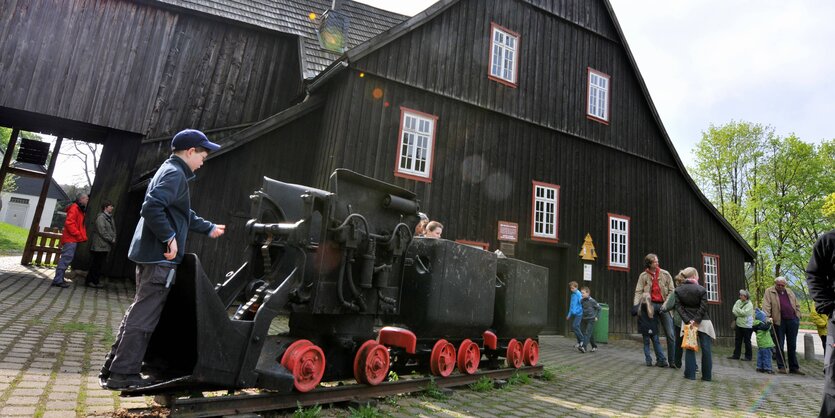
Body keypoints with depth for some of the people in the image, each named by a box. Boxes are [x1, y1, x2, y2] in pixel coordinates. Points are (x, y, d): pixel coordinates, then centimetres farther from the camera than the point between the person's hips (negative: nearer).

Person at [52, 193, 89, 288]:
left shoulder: (80, 209, 19)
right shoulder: (74, 208, -11)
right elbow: (69, 223, -21)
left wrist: (82, 235, 12)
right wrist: (78, 234, -19)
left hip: (74, 239, 10)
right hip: (71, 239, -10)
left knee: (66, 259, 16)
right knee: (66, 258, -12)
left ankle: (60, 278, 24)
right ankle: (58, 280, -12)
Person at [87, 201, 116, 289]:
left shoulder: (110, 217, 17)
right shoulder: (101, 217, -10)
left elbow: (113, 229, 18)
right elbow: (102, 231, -16)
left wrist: (114, 239, 2)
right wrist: (111, 240, -12)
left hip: (106, 246, 8)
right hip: (99, 245, -8)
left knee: (99, 264, 11)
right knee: (95, 264, -2)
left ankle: (95, 281, 16)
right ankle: (89, 281, 5)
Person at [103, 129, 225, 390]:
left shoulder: (171, 171, 20)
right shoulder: (175, 173, -13)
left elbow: (183, 214, 30)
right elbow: (151, 207, -28)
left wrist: (209, 228, 37)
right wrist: (170, 237, -21)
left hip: (149, 254, 11)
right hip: (160, 257, -11)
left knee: (138, 312, 18)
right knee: (143, 317, -3)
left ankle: (114, 367, 27)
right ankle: (123, 374, 6)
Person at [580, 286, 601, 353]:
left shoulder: (592, 301, -15)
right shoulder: (581, 300, 1)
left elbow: (599, 308, -2)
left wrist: (597, 317, -4)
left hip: (591, 320, -6)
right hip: (584, 319, 6)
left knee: (588, 333, -14)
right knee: (590, 334, 13)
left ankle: (584, 347, -22)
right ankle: (594, 347, 26)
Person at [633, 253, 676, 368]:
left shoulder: (665, 274, 5)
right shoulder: (643, 276, 4)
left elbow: (671, 291, 5)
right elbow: (638, 292, -2)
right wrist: (636, 306, -15)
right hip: (651, 305, 0)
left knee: (670, 335, -5)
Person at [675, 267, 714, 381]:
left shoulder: (678, 290, 2)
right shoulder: (702, 289, -6)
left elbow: (679, 307, -5)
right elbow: (703, 307, -13)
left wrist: (688, 320, -9)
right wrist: (696, 320, -12)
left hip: (687, 322, 2)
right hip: (703, 322, -2)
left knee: (689, 348, 7)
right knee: (706, 349, 6)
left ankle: (690, 374, 6)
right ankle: (707, 375, 10)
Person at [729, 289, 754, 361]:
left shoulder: (749, 304, -11)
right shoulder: (738, 302, 6)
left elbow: (744, 313, -22)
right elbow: (734, 311, 1)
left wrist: (737, 309, -11)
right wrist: (740, 314, -15)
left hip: (747, 326, -6)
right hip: (739, 324, 6)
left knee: (747, 341, 3)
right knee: (737, 340, 9)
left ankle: (748, 356, 13)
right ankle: (736, 355, 16)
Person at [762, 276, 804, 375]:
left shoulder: (790, 292, 15)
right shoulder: (769, 292, 0)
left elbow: (797, 306, 20)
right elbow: (766, 306, -9)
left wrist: (797, 317, 9)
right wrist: (768, 317, -20)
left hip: (792, 321, 4)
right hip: (779, 322, -4)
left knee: (792, 346, 10)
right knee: (779, 346, 2)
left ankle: (794, 368, 17)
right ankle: (781, 367, 9)